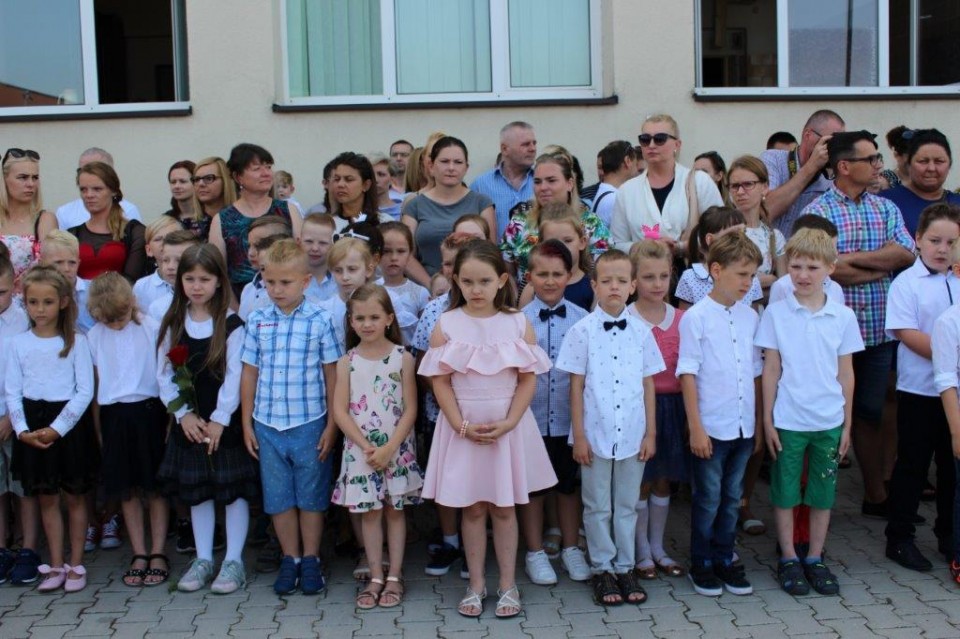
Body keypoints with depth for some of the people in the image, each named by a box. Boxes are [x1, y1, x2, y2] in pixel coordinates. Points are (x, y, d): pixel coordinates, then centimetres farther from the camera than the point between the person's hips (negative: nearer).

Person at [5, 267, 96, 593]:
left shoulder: (76, 342, -3)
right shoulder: (16, 344, 4)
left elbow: (85, 391, -7)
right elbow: (12, 392, 2)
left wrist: (57, 428, -15)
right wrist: (22, 430, -12)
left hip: (70, 424, -2)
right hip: (33, 429, 2)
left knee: (74, 496, 6)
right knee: (47, 498, 10)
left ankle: (75, 565, 17)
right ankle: (56, 566, 19)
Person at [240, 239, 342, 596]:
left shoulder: (319, 322, -6)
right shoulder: (257, 322, 2)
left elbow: (332, 375, -2)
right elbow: (249, 373, 7)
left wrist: (331, 425, -4)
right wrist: (247, 423, 6)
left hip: (309, 424, -3)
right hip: (267, 425, 3)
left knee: (311, 497, 9)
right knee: (278, 498, 11)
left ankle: (310, 560, 23)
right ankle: (290, 559, 25)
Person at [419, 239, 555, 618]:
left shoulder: (518, 324, -2)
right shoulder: (446, 325, -3)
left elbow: (528, 379, -3)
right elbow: (440, 382, -4)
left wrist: (508, 422, -14)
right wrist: (461, 424, -14)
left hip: (508, 425, 0)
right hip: (462, 426, 0)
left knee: (504, 507, 9)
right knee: (472, 508, 8)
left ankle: (507, 584, 20)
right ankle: (476, 584, 20)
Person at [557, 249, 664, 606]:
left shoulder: (641, 332, 2)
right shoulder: (583, 331, -5)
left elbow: (648, 385, 6)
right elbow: (576, 386, -4)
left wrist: (651, 432, 4)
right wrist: (578, 435, -6)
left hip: (632, 435, 2)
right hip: (596, 434, -2)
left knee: (627, 505, 13)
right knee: (598, 507, 9)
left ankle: (625, 568, 24)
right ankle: (602, 569, 22)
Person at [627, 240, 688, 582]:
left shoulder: (681, 319, 4)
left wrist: (690, 413, 4)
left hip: (673, 405, 4)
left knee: (663, 480, 14)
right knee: (641, 482, 5)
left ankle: (658, 549, 27)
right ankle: (641, 553, 19)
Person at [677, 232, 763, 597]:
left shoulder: (749, 317, 6)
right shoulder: (696, 317, -9)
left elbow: (756, 372, 11)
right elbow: (687, 375, -10)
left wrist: (760, 423, 10)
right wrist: (695, 428, -12)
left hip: (744, 427, 5)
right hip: (711, 428, -5)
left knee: (732, 498, 14)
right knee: (708, 499, 5)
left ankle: (724, 559, 27)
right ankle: (701, 564, 19)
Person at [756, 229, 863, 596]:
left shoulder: (843, 317, 1)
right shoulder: (776, 313, -4)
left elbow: (846, 373, 6)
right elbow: (771, 370, -1)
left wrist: (847, 424, 6)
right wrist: (767, 420, -3)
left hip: (829, 421, 2)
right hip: (787, 421, -2)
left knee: (823, 493, 10)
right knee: (785, 491, 7)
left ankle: (815, 559, 24)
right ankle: (788, 560, 21)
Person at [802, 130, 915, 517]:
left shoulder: (886, 209, 11)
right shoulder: (818, 212, -6)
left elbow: (907, 254, -5)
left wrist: (851, 258, -13)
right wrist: (882, 267, -8)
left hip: (878, 332, 4)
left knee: (870, 413, 12)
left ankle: (875, 495, 24)